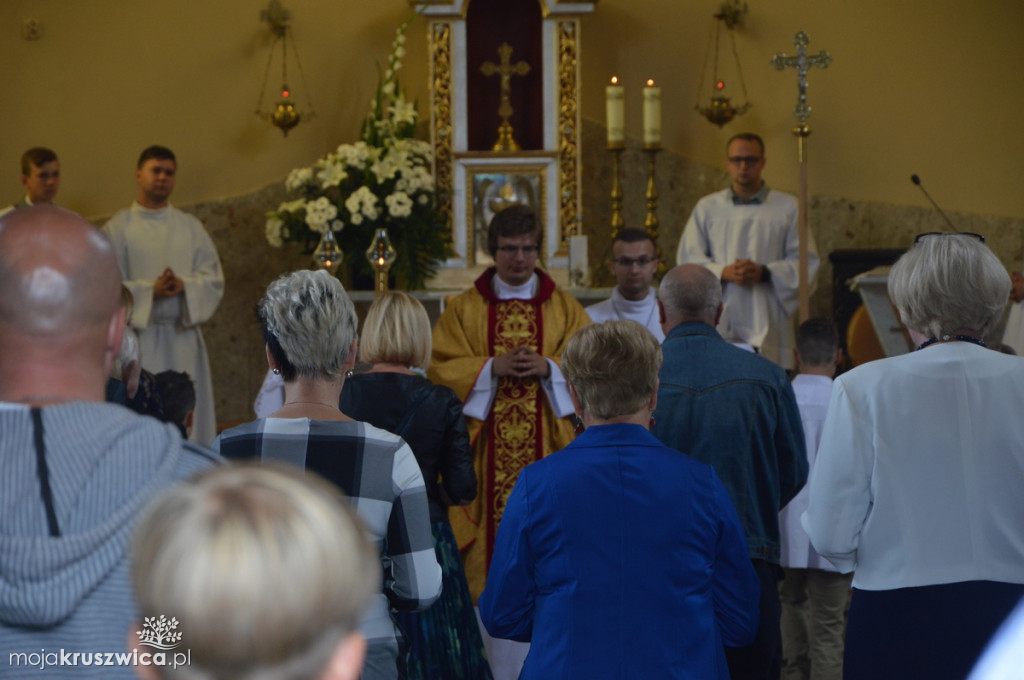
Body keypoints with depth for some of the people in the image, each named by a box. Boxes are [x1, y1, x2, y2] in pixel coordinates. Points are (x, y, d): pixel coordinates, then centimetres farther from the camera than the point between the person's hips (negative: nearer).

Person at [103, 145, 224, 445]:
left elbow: (214, 279, 6)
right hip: (139, 333, -3)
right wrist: (151, 291, -18)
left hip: (183, 333, 3)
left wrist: (184, 285, -14)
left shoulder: (191, 227, 12)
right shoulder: (117, 228, 2)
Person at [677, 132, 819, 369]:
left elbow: (806, 261, 5)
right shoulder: (707, 208, 12)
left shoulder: (788, 207, 9)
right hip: (719, 321, 1)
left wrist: (765, 273, -11)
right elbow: (687, 259, 8)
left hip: (766, 321, 0)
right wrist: (724, 273, -10)